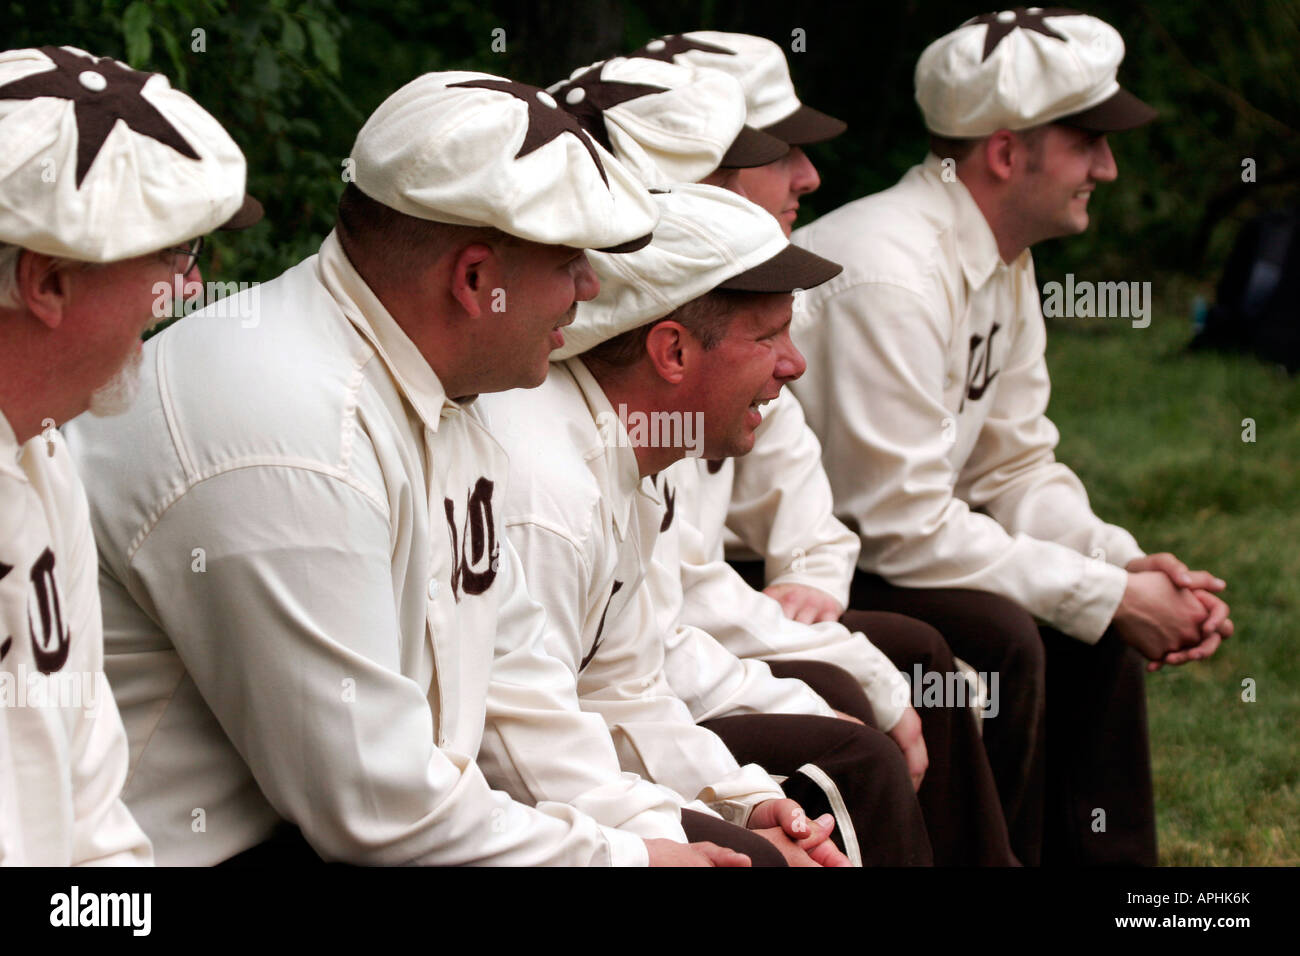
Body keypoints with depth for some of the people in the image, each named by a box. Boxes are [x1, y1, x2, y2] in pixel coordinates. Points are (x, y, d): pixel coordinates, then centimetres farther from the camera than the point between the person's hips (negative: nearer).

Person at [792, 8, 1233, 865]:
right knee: (998, 637, -26)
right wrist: (1111, 596, -21)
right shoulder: (889, 275, -26)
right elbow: (905, 529, -27)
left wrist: (1129, 566, -9)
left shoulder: (1005, 262, 5)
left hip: (852, 547, 10)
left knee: (1100, 615, 4)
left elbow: (1016, 468, 10)